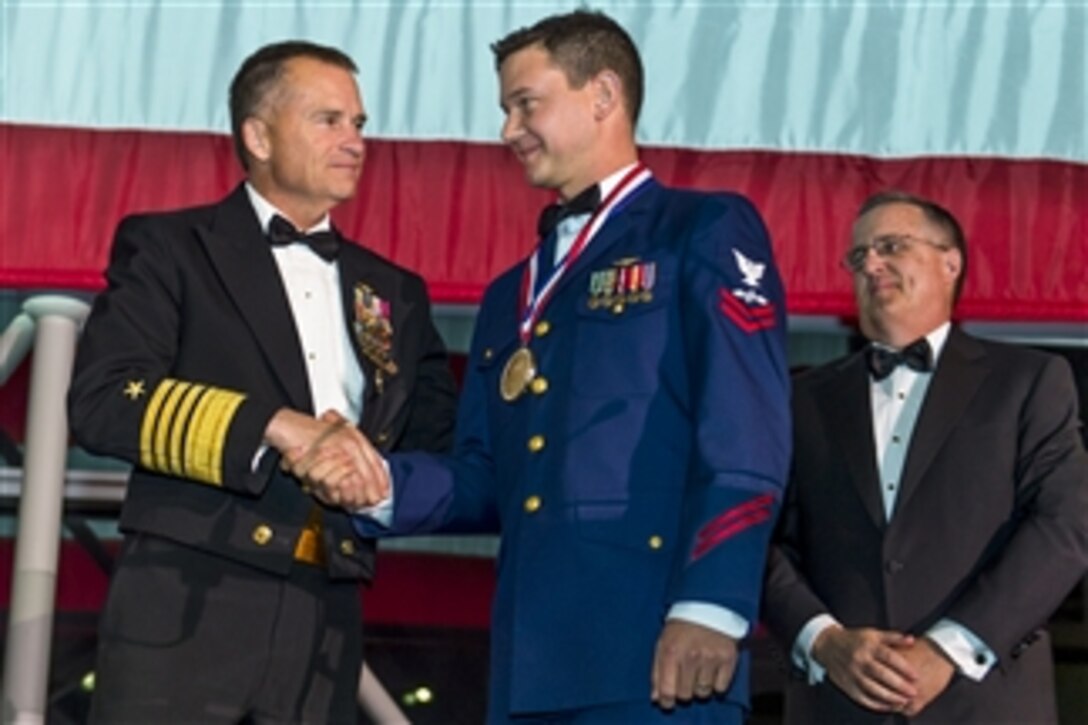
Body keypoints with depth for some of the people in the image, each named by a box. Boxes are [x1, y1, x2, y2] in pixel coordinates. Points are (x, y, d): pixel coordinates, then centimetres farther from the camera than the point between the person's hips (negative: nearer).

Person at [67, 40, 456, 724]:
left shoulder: (393, 293, 19)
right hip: (188, 606, -4)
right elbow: (102, 397, -9)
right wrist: (274, 427, -16)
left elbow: (444, 441, 17)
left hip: (325, 620, 5)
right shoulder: (169, 247, 4)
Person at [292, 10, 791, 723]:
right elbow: (485, 480, 20)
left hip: (653, 648, -7)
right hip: (533, 662, 7)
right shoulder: (512, 295, 26)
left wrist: (708, 606, -18)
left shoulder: (707, 231, 4)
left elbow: (745, 438, -8)